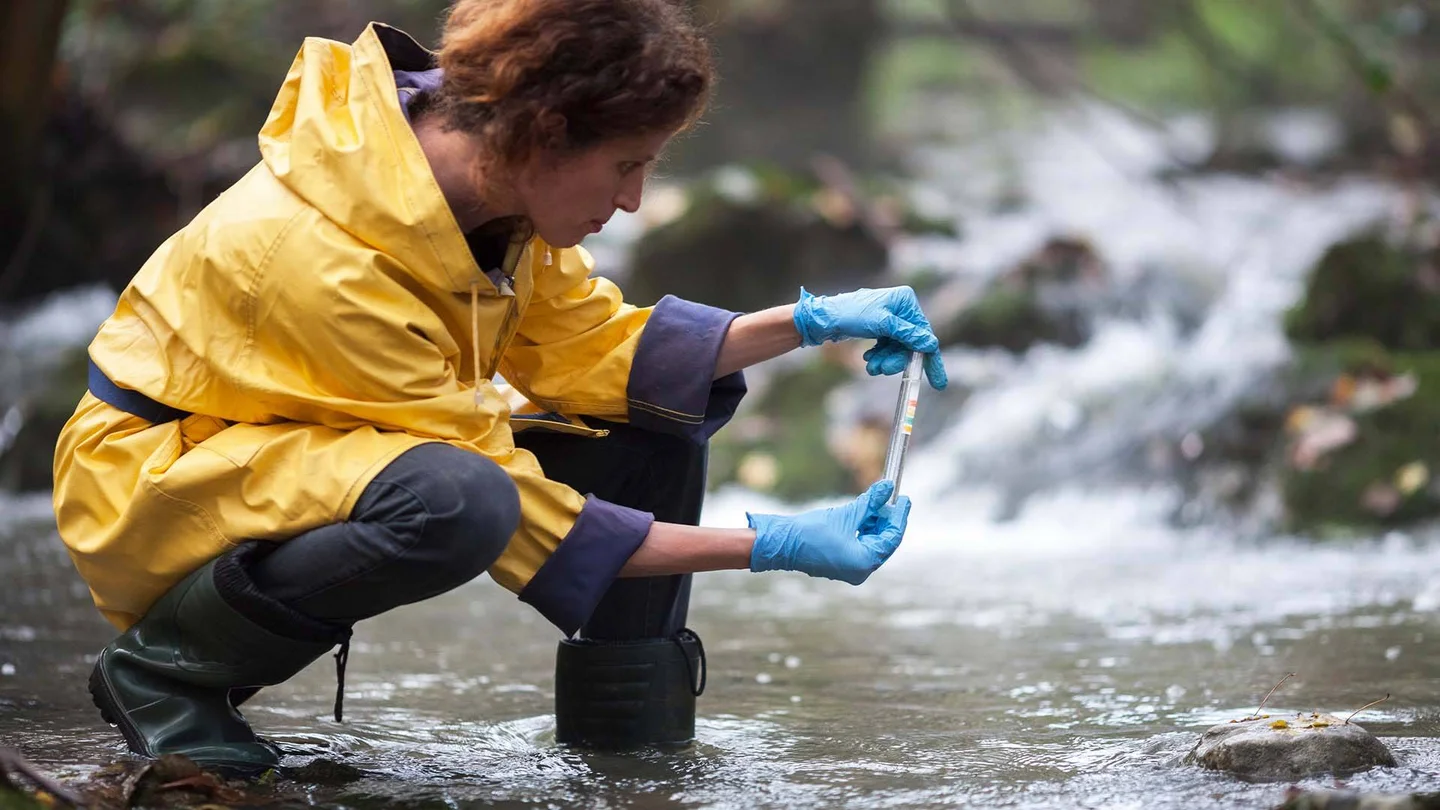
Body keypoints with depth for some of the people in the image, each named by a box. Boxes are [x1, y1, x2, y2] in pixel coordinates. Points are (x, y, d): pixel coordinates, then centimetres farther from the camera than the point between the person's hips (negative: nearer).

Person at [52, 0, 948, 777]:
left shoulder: (489, 172, -13)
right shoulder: (328, 259, -35)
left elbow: (591, 348, 0)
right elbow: (516, 507, -29)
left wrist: (806, 323, -11)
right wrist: (772, 545, -27)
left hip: (319, 454, 8)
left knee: (668, 401, -4)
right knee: (457, 503, -39)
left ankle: (630, 729, 4)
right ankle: (165, 667, -15)